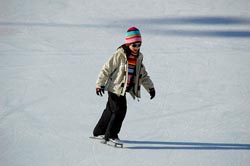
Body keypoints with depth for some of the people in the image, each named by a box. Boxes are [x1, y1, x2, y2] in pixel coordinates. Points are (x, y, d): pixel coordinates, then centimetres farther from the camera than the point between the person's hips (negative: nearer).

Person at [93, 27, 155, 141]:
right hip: (115, 88, -7)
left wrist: (150, 87, 15)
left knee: (111, 110, 16)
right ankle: (111, 135, -3)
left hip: (124, 89, 7)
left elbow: (143, 74, 18)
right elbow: (107, 69, -12)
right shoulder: (119, 55, -15)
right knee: (119, 110, -12)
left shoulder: (138, 57, 7)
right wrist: (100, 84, -14)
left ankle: (99, 132, 29)